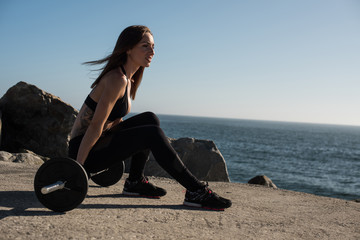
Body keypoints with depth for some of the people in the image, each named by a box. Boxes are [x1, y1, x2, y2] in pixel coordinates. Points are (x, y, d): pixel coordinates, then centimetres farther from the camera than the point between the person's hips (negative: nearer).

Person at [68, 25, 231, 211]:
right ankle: (195, 192, -17)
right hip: (86, 151, -9)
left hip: (99, 144, 9)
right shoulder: (117, 79, -20)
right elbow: (95, 126, -23)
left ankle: (135, 182, 10)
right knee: (152, 134, -21)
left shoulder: (129, 79, 8)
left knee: (150, 119, 8)